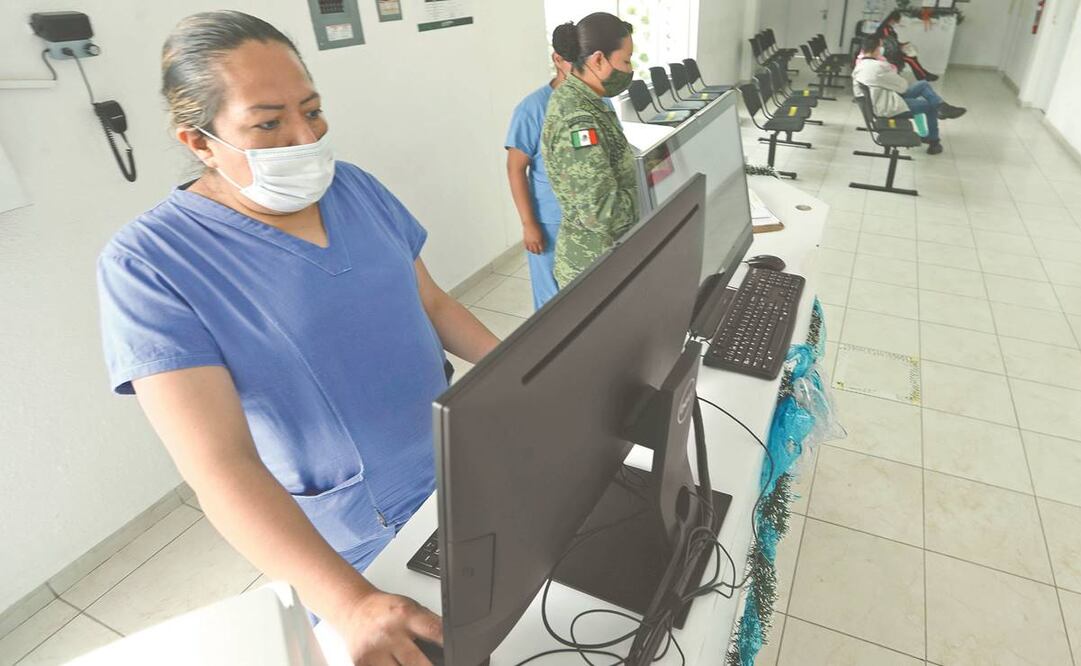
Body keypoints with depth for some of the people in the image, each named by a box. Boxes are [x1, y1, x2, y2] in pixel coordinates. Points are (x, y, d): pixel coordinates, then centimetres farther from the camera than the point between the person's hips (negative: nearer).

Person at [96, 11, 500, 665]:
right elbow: (219, 465, -27)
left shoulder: (356, 186, -4)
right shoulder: (149, 264, -21)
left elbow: (432, 302, 5)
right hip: (360, 549, -4)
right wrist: (350, 603, -37)